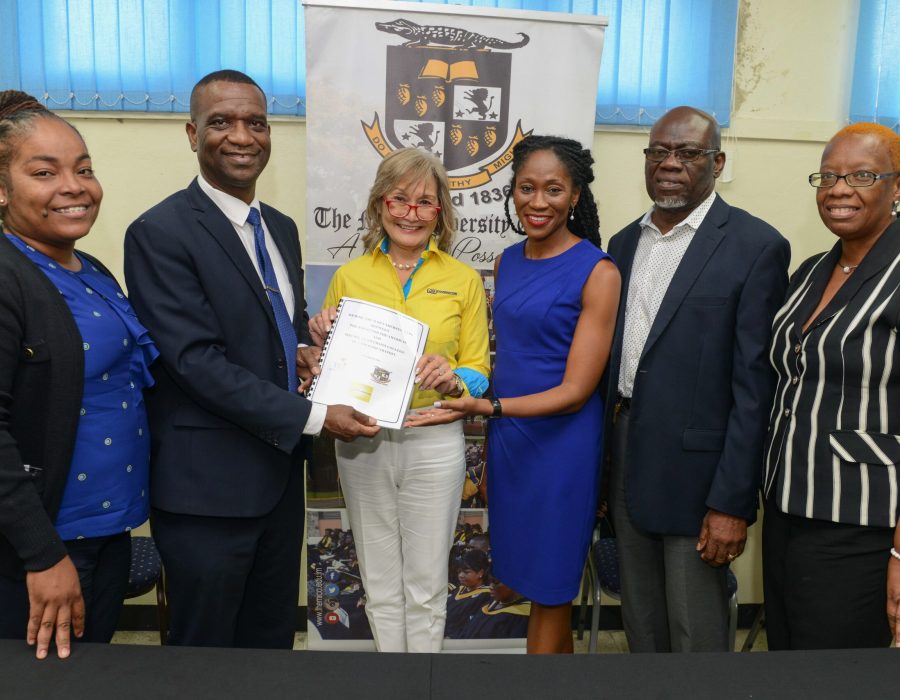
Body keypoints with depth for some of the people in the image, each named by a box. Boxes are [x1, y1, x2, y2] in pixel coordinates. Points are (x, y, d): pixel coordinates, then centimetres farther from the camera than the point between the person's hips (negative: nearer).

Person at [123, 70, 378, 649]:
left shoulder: (282, 228, 10)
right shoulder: (161, 233, -15)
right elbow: (198, 361, -21)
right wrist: (313, 417, -20)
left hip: (280, 472, 7)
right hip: (207, 484, -7)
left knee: (274, 639, 22)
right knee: (206, 647, 12)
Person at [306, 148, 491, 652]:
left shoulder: (464, 279, 0)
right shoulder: (349, 276, 3)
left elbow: (478, 371, 4)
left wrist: (452, 379, -18)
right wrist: (324, 343, -11)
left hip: (434, 443, -1)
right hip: (363, 443, 2)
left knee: (427, 587, 9)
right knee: (381, 586, 15)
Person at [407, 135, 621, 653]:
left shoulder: (598, 271, -12)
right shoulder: (508, 262, 7)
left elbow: (576, 390, -15)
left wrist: (484, 407, -27)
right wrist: (491, 456, 15)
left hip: (562, 444, -6)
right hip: (507, 439, 6)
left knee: (549, 593, 9)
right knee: (532, 583, 17)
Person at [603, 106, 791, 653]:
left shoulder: (756, 246, -10)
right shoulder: (626, 242, 9)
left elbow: (754, 385, -14)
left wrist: (733, 503, -16)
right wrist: (604, 466, 10)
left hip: (696, 470, -6)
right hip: (627, 465, 6)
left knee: (696, 632, 9)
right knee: (641, 623, 20)